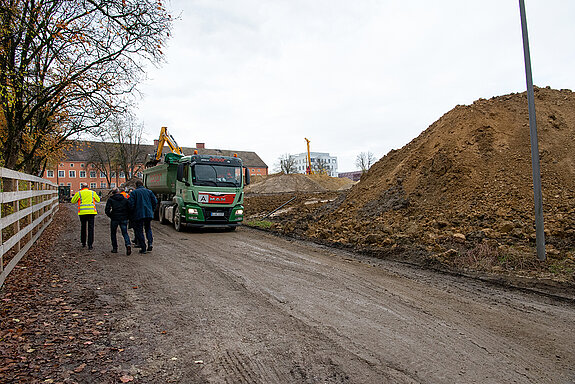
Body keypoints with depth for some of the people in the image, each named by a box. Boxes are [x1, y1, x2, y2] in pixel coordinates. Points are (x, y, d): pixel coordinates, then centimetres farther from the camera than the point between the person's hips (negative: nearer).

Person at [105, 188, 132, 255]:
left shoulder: (110, 199, 2)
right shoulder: (125, 199, 9)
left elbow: (107, 210, -5)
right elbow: (129, 209, 4)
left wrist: (110, 216, 10)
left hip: (114, 219, -1)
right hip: (124, 219, 2)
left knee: (113, 233, 15)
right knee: (125, 233, 4)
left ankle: (115, 248, 16)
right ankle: (128, 244, -21)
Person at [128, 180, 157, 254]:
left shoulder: (134, 192, 1)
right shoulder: (149, 191, 10)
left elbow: (131, 203, -9)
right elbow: (155, 201, 4)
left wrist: (132, 212, 5)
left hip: (138, 214, -3)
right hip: (149, 214, 3)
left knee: (139, 231, 6)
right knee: (148, 229, 18)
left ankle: (143, 248, 4)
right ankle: (150, 243, -1)